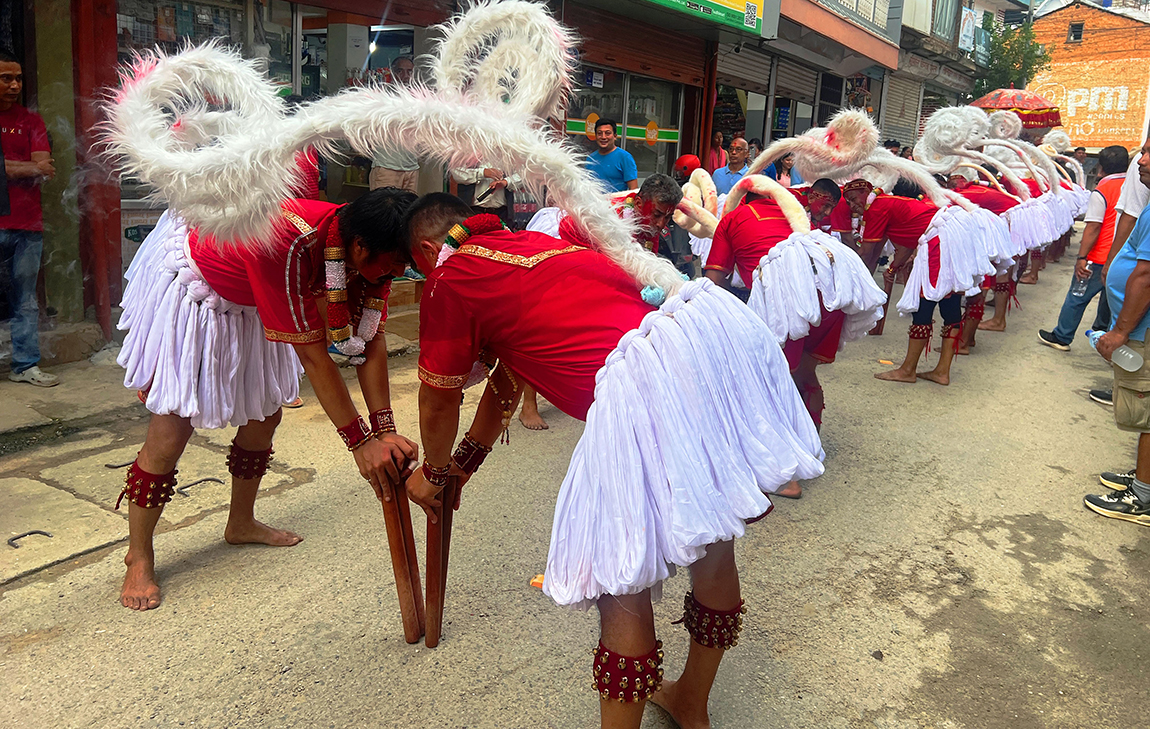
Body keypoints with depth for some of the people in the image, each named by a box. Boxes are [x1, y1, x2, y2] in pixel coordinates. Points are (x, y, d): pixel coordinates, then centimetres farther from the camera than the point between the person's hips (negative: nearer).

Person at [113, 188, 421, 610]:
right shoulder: (287, 243, -43)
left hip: (248, 303, 8)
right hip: (188, 282, -7)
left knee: (265, 413, 12)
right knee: (172, 425, -9)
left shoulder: (372, 255, -20)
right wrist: (360, 442, -36)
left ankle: (241, 524, 35)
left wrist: (385, 431, -25)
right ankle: (139, 557, 11)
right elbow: (311, 354, -39)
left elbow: (371, 341, -17)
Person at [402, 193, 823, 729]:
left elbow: (439, 401, 19)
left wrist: (434, 472, 40)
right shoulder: (532, 243, 31)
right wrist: (465, 461, 50)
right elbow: (507, 376, 40)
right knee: (713, 546, 23)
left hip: (640, 381, -10)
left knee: (620, 585, 6)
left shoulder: (450, 280, 8)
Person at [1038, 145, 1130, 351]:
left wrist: (1081, 257, -14)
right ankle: (1103, 333, 37)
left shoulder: (1101, 191, -13)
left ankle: (1061, 337, 11)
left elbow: (1093, 228, -17)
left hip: (1101, 257, -6)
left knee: (1077, 297, 4)